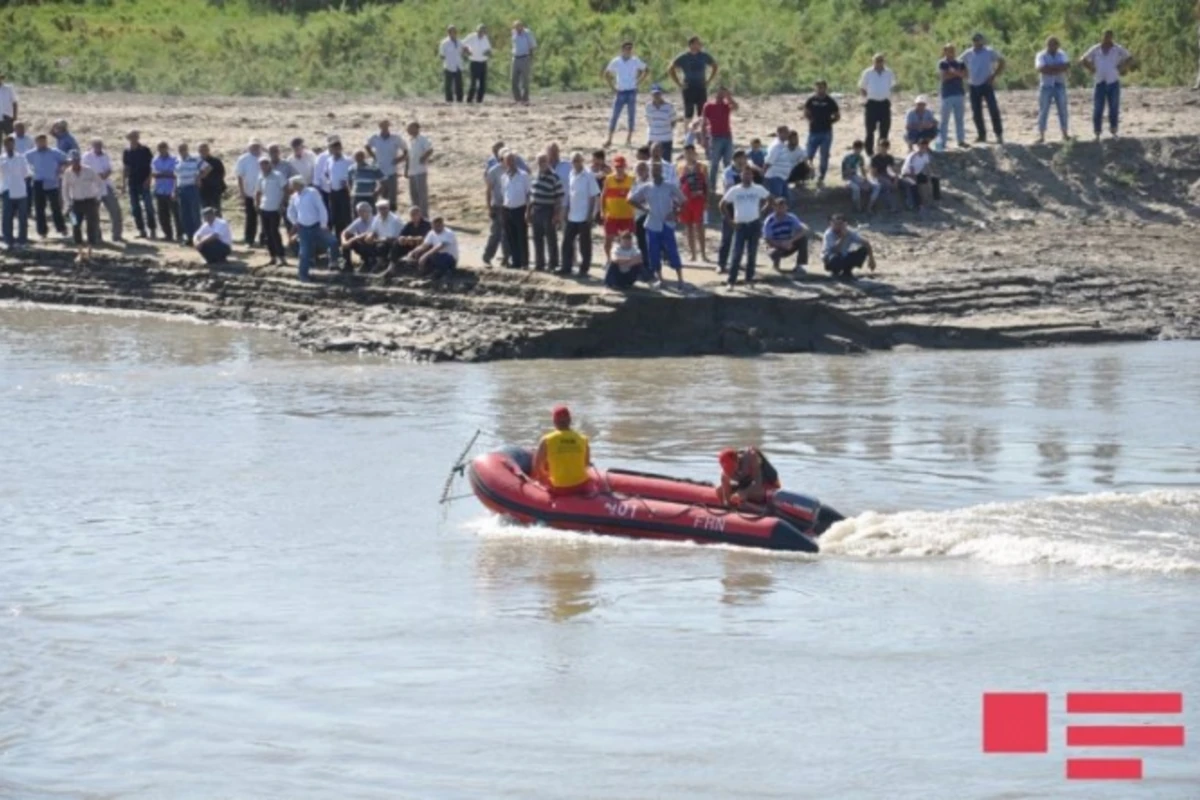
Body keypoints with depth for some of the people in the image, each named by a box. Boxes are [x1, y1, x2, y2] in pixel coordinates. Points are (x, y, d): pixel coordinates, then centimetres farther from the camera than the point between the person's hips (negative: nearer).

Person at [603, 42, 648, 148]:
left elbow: (646, 70, 10)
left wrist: (638, 82, 2)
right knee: (614, 116, -3)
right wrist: (612, 87, 1)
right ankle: (609, 140, 0)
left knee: (631, 116, 3)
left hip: (632, 92, 0)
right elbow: (606, 74, 7)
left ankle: (629, 139, 13)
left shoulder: (636, 61, -1)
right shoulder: (616, 62, -2)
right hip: (620, 92, 0)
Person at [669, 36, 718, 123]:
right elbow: (671, 70, -3)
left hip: (701, 88, 3)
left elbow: (715, 67, 16)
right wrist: (679, 84, -6)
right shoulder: (683, 57, -6)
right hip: (689, 89, -3)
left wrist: (708, 80, 7)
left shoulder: (704, 56, 2)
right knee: (688, 113, 0)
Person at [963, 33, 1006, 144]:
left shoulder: (989, 52, -4)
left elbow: (1001, 62, 1)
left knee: (993, 109, -11)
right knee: (976, 112, 6)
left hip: (986, 85, -4)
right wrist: (967, 77, 3)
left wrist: (994, 76, -6)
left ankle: (999, 135, -7)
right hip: (973, 86, 4)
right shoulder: (968, 54, 4)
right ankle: (981, 135, 17)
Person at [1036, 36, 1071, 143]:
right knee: (1043, 110, -4)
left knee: (1063, 109, 4)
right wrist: (1058, 68, -15)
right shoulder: (1041, 56, 0)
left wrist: (1050, 69, -17)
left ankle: (1065, 133, 11)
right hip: (1047, 86, -3)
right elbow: (1040, 68, -17)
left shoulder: (1062, 54, 8)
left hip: (1060, 86, 3)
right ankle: (1041, 134, -3)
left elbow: (1067, 66, -8)